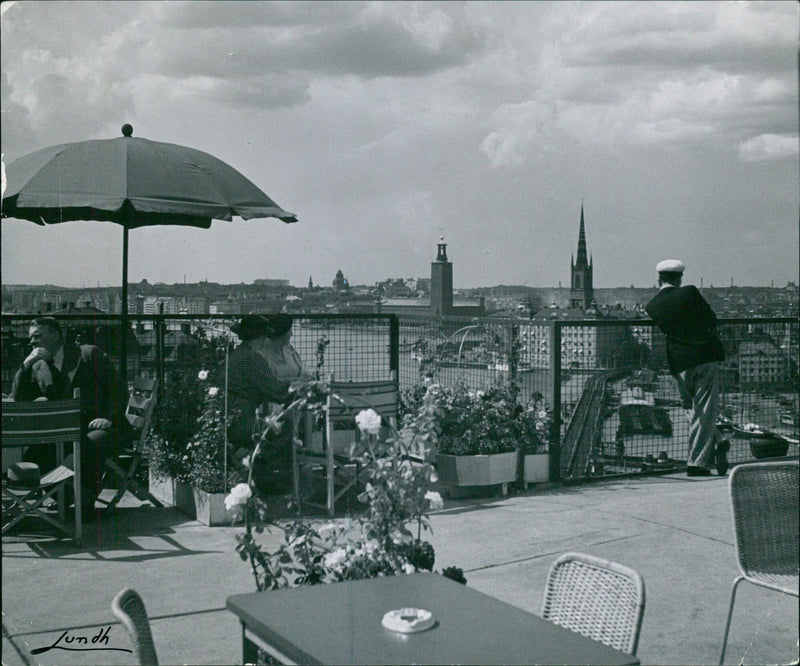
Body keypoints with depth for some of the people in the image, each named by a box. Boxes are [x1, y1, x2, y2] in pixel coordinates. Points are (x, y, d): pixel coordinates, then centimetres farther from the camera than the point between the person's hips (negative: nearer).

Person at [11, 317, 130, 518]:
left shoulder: (90, 354, 2)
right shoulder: (38, 368, 14)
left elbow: (117, 389, -1)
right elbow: (17, 401, 4)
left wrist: (108, 418, -16)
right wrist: (26, 365, -4)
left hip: (97, 425, -4)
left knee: (92, 443, -37)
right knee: (35, 453, -22)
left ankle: (86, 503, -21)